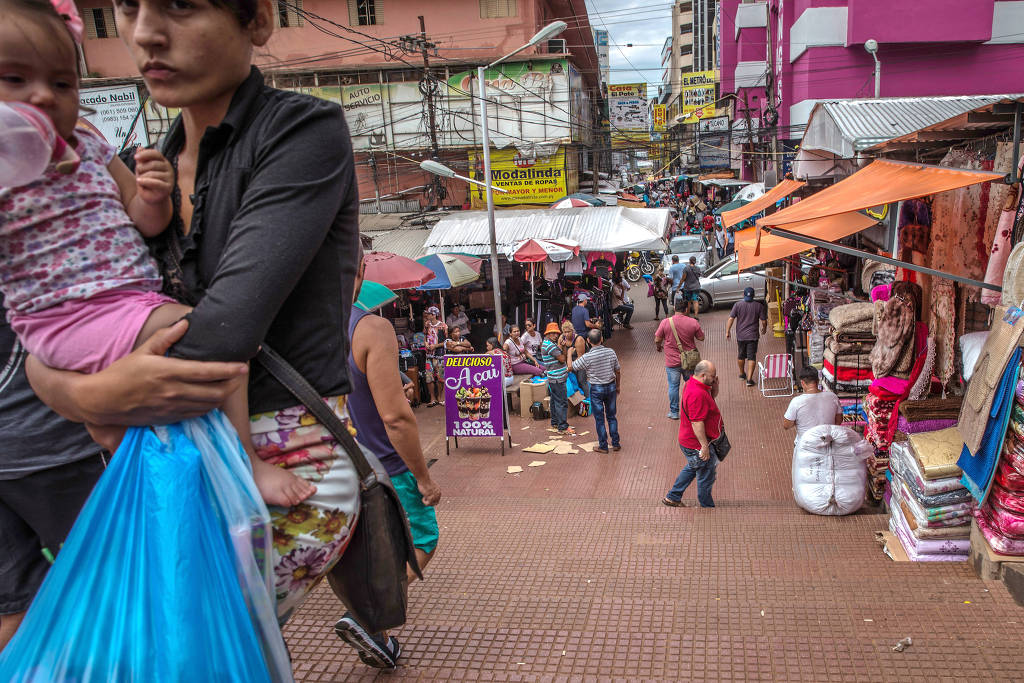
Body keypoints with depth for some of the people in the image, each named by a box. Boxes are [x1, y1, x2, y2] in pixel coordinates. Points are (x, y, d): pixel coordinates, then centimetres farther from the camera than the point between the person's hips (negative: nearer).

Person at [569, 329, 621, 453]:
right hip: (611, 386, 3)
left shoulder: (587, 357, -19)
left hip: (596, 389, -3)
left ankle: (603, 446, 14)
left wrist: (569, 354, 12)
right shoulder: (611, 352, -8)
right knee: (611, 416, 16)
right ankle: (616, 443, 22)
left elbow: (571, 367, -6)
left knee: (599, 418, 7)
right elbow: (618, 372, 3)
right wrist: (617, 387, 17)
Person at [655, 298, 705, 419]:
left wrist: (658, 347, 16)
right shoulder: (693, 322, -7)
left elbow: (657, 340, -6)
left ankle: (674, 412, 14)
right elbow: (701, 338, 3)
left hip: (672, 361, -2)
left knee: (673, 386, 8)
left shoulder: (665, 322, -11)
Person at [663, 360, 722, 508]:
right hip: (697, 444, -10)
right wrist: (705, 446, -26)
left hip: (689, 440, 10)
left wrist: (715, 383, -2)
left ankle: (672, 497, 35)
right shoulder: (697, 394, -30)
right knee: (706, 477, 9)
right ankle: (707, 507, 27)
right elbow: (697, 423, -30)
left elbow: (713, 396, 19)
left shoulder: (693, 383, 2)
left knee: (692, 468, 27)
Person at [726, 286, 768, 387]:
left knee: (741, 355, 19)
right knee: (751, 357, 0)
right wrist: (764, 328, 19)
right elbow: (764, 321, -1)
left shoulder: (737, 305, -4)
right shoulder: (759, 306, -4)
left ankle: (742, 373, 38)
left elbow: (731, 319, -9)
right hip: (753, 336, -1)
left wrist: (727, 331, 0)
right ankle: (749, 379, -6)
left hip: (740, 336, 2)